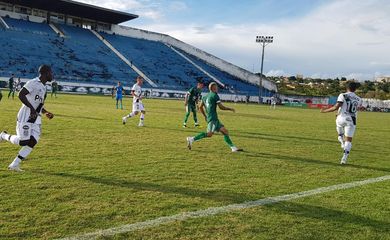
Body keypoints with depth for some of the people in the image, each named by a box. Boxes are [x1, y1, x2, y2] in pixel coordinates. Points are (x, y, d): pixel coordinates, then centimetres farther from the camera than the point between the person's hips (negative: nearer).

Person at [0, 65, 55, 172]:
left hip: (36, 119, 8)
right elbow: (21, 95, -21)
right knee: (23, 142, -7)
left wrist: (46, 112, 12)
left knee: (32, 142, -3)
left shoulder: (43, 88, 17)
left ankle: (14, 165, 4)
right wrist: (32, 108, -27)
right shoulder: (33, 83, -11)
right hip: (25, 117, -8)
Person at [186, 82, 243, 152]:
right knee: (210, 134, -19)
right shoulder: (215, 95, -5)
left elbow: (200, 107, 21)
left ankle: (233, 148, 3)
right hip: (213, 118, -10)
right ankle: (192, 139, -19)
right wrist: (230, 109, 6)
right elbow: (221, 107, -8)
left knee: (225, 132, 6)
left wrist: (205, 116, 27)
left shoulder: (205, 96, 19)